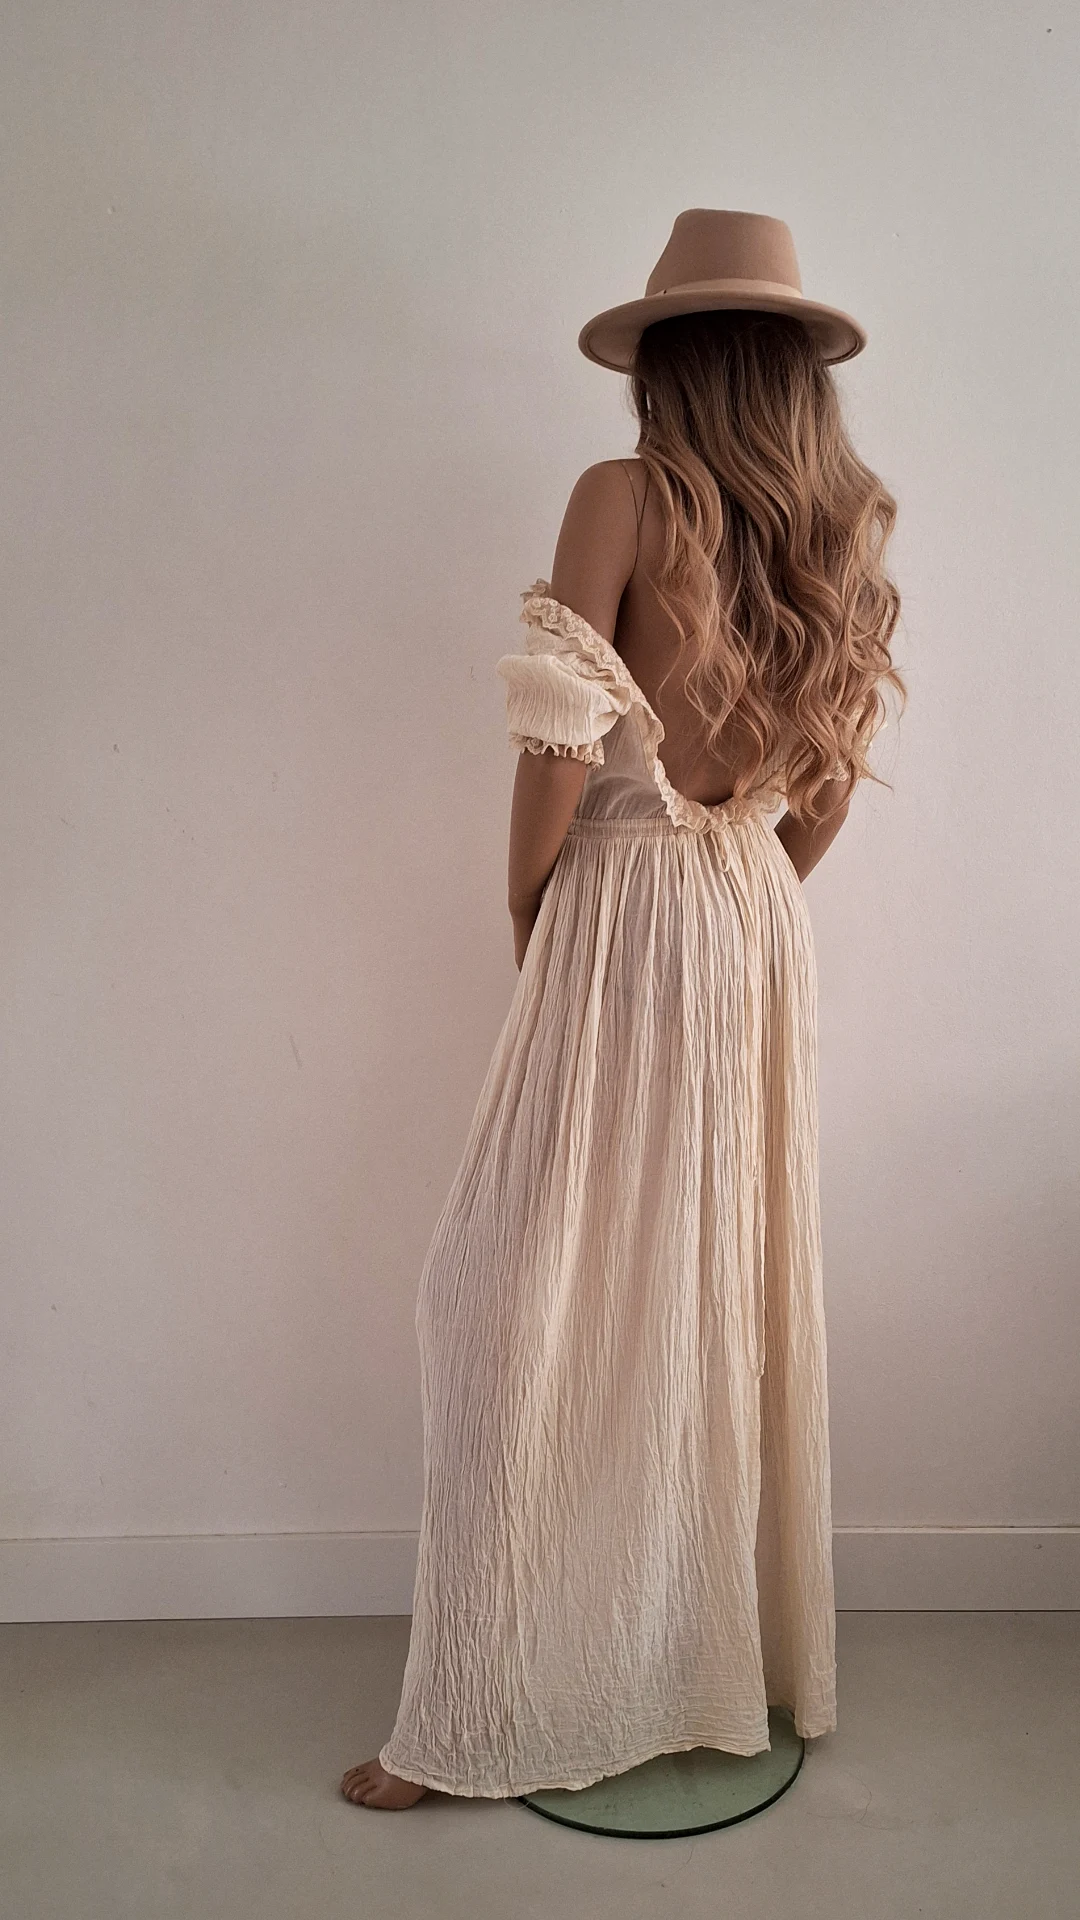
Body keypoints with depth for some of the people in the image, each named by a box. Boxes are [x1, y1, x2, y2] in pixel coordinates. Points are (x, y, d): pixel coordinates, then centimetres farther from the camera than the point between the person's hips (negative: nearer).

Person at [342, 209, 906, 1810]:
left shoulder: (625, 498, -11)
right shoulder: (849, 528, 7)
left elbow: (559, 761, -14)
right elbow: (830, 786, 12)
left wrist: (525, 926, 1)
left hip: (624, 919, -7)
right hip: (767, 931, 7)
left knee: (534, 1304, 1)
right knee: (734, 1293, 16)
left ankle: (485, 1718, 12)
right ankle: (747, 1658, 32)